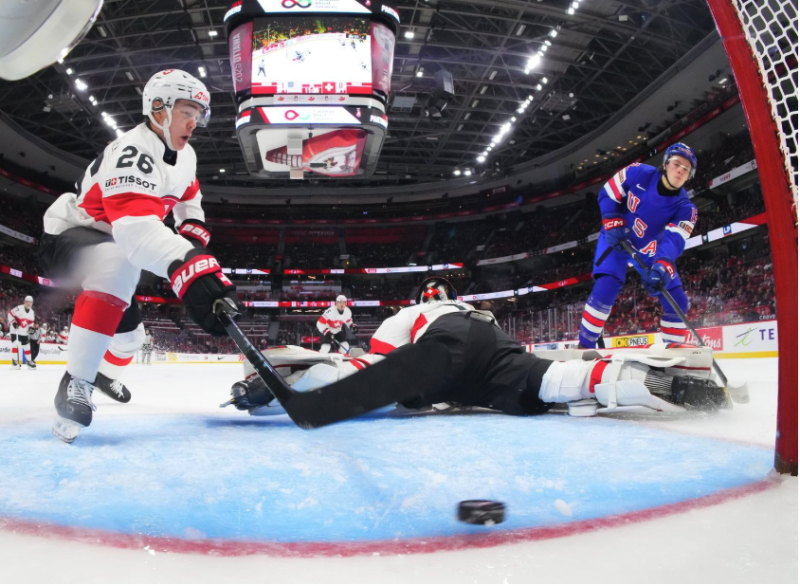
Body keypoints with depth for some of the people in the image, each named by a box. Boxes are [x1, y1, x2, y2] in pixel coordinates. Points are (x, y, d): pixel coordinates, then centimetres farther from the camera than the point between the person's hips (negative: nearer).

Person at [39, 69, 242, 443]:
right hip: (66, 238, -9)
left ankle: (106, 374, 55)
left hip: (111, 243, 9)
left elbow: (188, 198, 21)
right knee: (119, 262, -41)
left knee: (129, 327, 20)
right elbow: (136, 227, -50)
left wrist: (194, 234, 3)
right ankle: (76, 384, -32)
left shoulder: (184, 156, -1)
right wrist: (191, 269, -65)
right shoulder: (132, 153, -32)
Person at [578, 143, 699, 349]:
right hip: (618, 240, -3)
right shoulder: (638, 173, -19)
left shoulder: (685, 208, -17)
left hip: (651, 250, 3)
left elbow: (674, 240, -32)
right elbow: (608, 195, -8)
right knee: (606, 287, -26)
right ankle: (584, 345, -19)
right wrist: (613, 223, -21)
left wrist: (662, 266, -51)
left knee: (677, 300, -5)